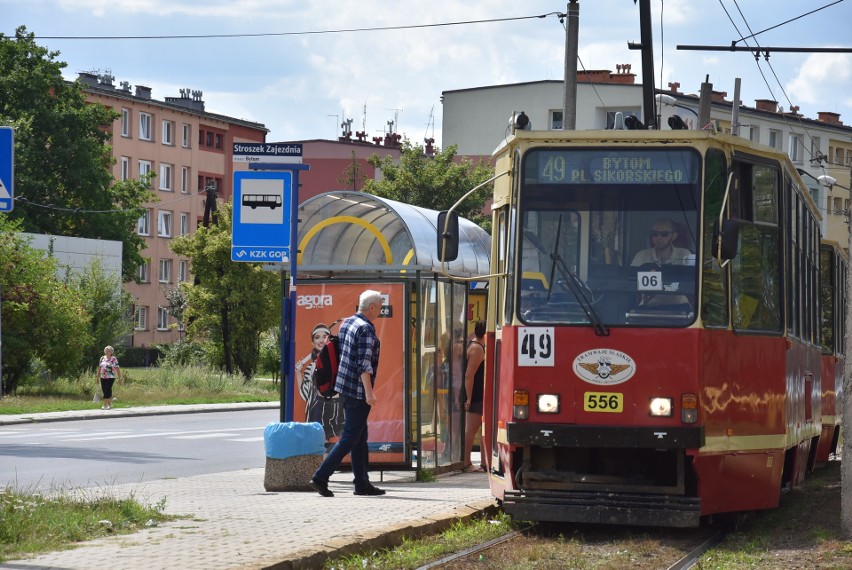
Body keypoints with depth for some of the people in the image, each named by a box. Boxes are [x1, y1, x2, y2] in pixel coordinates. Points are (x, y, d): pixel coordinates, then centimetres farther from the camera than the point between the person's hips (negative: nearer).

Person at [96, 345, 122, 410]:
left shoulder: (113, 359, -4)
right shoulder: (102, 358, 11)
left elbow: (117, 369, -5)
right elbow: (99, 368, 16)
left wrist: (120, 378, -7)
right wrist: (98, 377, 16)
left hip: (110, 377, -6)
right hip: (103, 378, 6)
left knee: (107, 390, -10)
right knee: (104, 390, 7)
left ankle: (105, 405, -8)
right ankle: (110, 404, 18)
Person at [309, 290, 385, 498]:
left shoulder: (347, 323, 12)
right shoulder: (366, 329, -16)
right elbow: (364, 364, -22)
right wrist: (369, 392, -24)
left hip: (344, 387, 9)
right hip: (358, 391, -9)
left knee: (360, 437, 13)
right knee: (350, 438, -6)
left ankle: (362, 483, 15)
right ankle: (320, 477, -11)